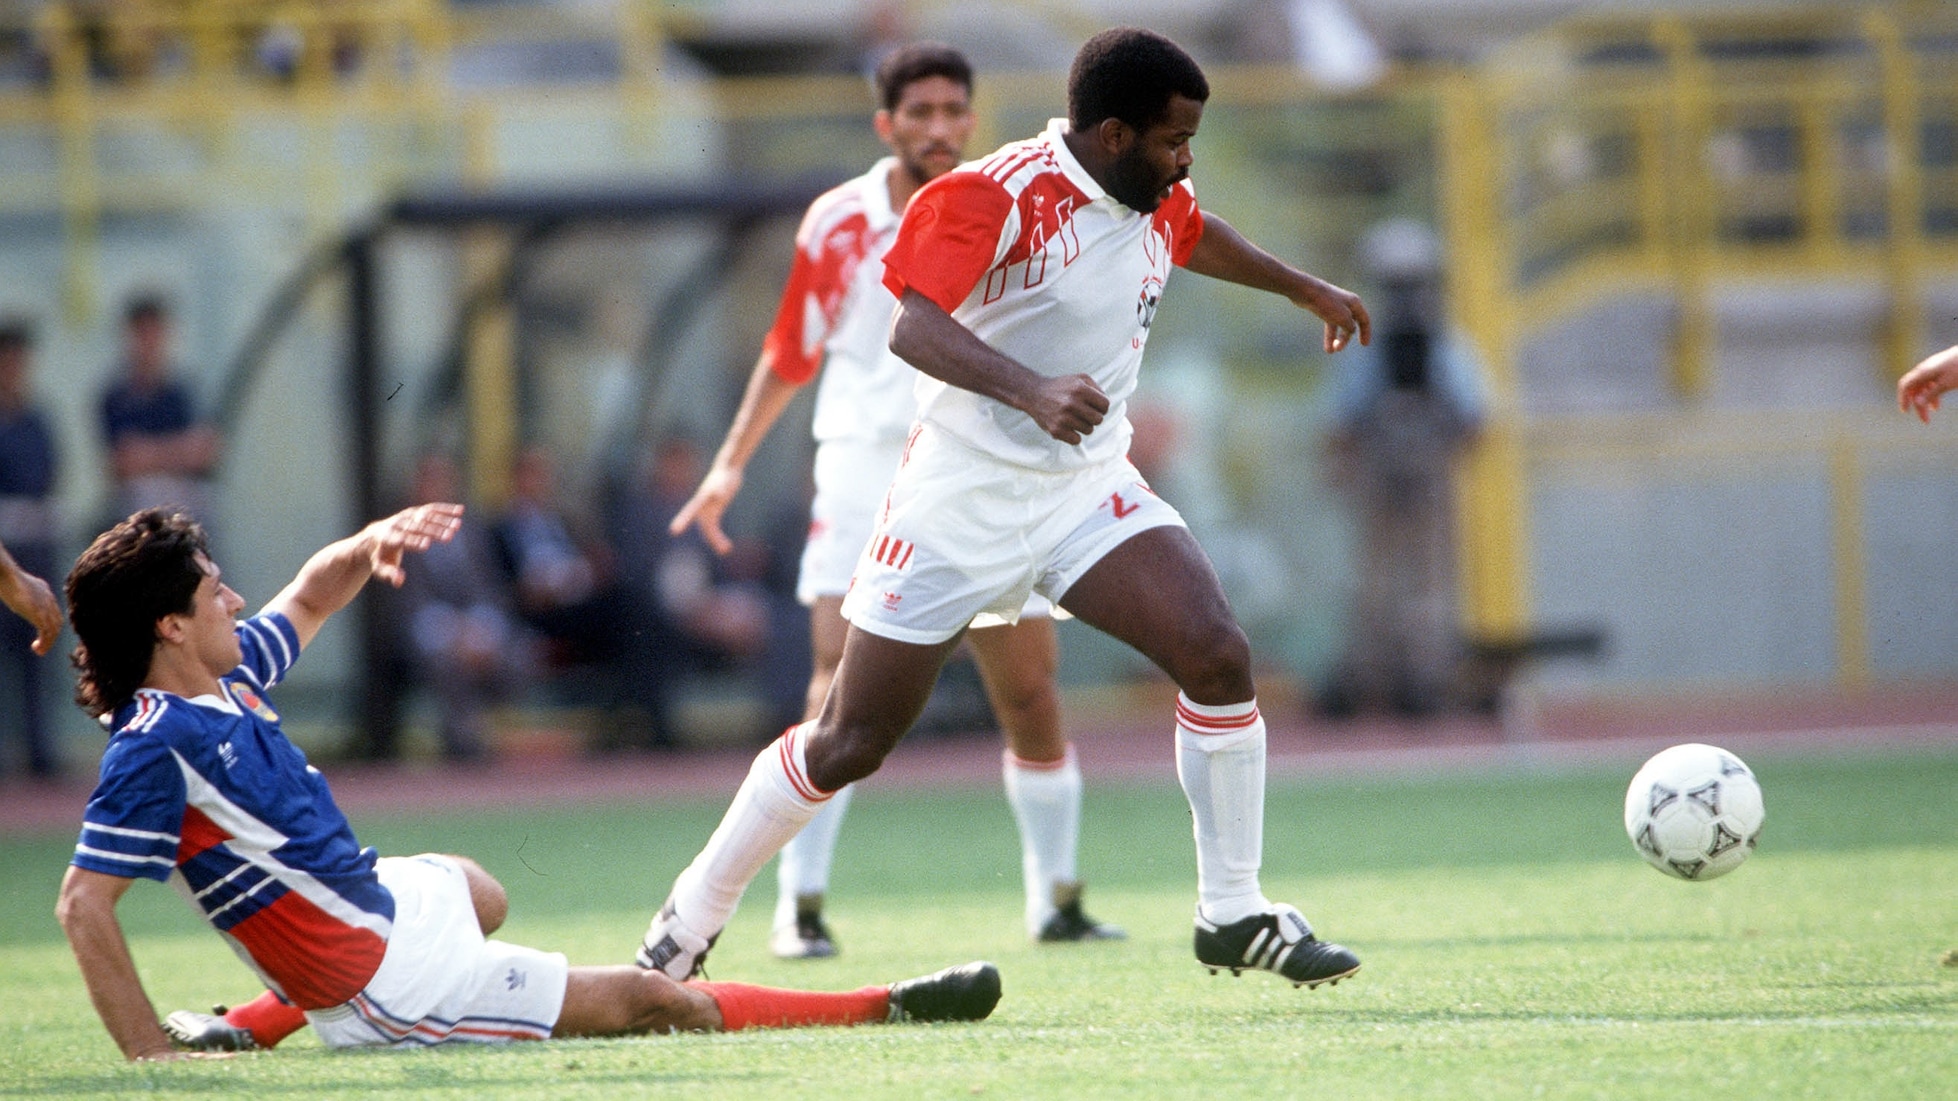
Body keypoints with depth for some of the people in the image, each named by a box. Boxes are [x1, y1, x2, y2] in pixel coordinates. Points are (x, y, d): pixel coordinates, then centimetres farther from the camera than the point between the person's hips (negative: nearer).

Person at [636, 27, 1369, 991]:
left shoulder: (1159, 201, 2)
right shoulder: (997, 197, -22)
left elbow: (1198, 238, 29)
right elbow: (911, 327, -37)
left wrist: (1305, 290, 42)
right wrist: (1032, 390, -52)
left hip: (1088, 490, 5)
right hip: (963, 501, -5)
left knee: (1217, 655, -17)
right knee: (848, 745, 0)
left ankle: (1233, 915, -5)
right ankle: (691, 919, 20)